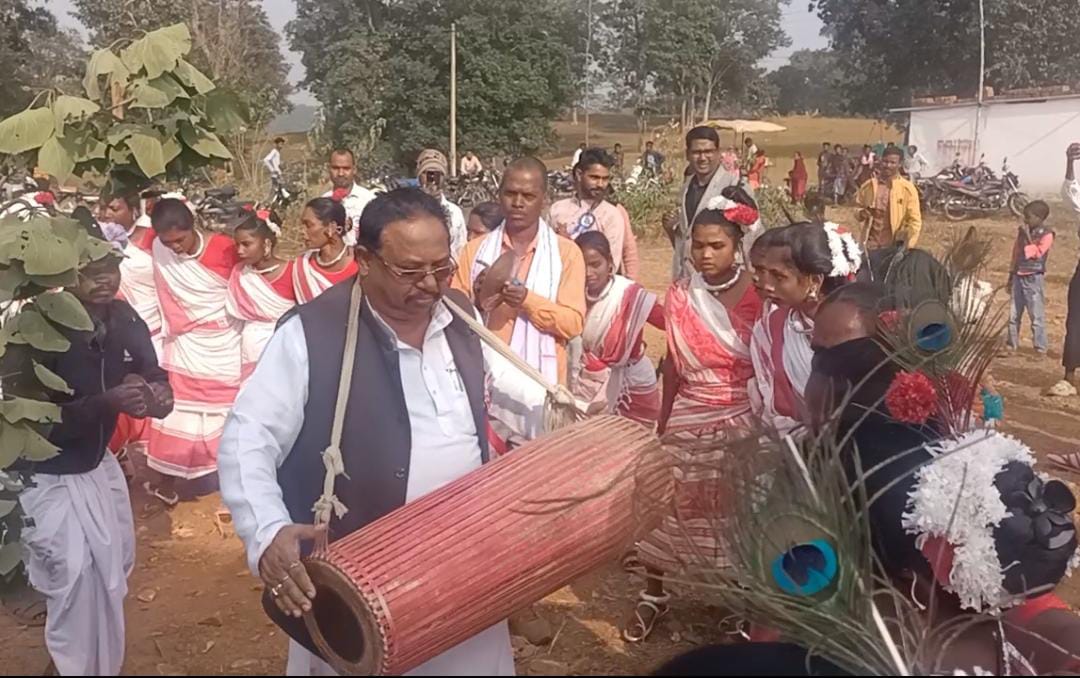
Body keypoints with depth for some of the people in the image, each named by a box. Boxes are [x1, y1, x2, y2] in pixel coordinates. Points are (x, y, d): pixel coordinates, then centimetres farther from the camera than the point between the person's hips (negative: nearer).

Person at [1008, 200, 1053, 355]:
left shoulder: (1046, 235, -8)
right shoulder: (1022, 231, 9)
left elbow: (1037, 253, -20)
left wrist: (1028, 236, -18)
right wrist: (1011, 277, 17)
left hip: (1034, 279, -6)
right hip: (1018, 277, 6)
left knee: (1037, 316, -3)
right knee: (1013, 315, 10)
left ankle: (1040, 348, 2)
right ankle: (1012, 344, 19)